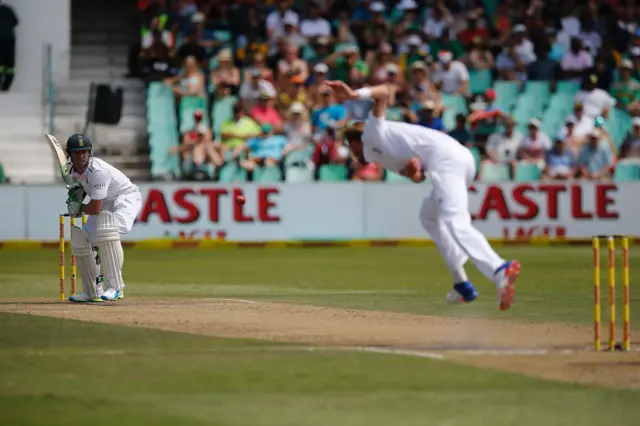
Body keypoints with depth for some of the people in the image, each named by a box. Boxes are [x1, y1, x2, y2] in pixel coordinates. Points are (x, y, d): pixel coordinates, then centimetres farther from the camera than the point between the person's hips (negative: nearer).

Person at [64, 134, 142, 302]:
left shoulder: (97, 171, -31)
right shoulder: (75, 169, -4)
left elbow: (95, 208, -30)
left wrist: (77, 208, -12)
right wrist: (79, 190, 2)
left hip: (126, 199, -10)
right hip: (106, 204, 10)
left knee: (106, 231, -38)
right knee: (80, 241, 5)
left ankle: (115, 287, -39)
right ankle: (92, 291, 17)